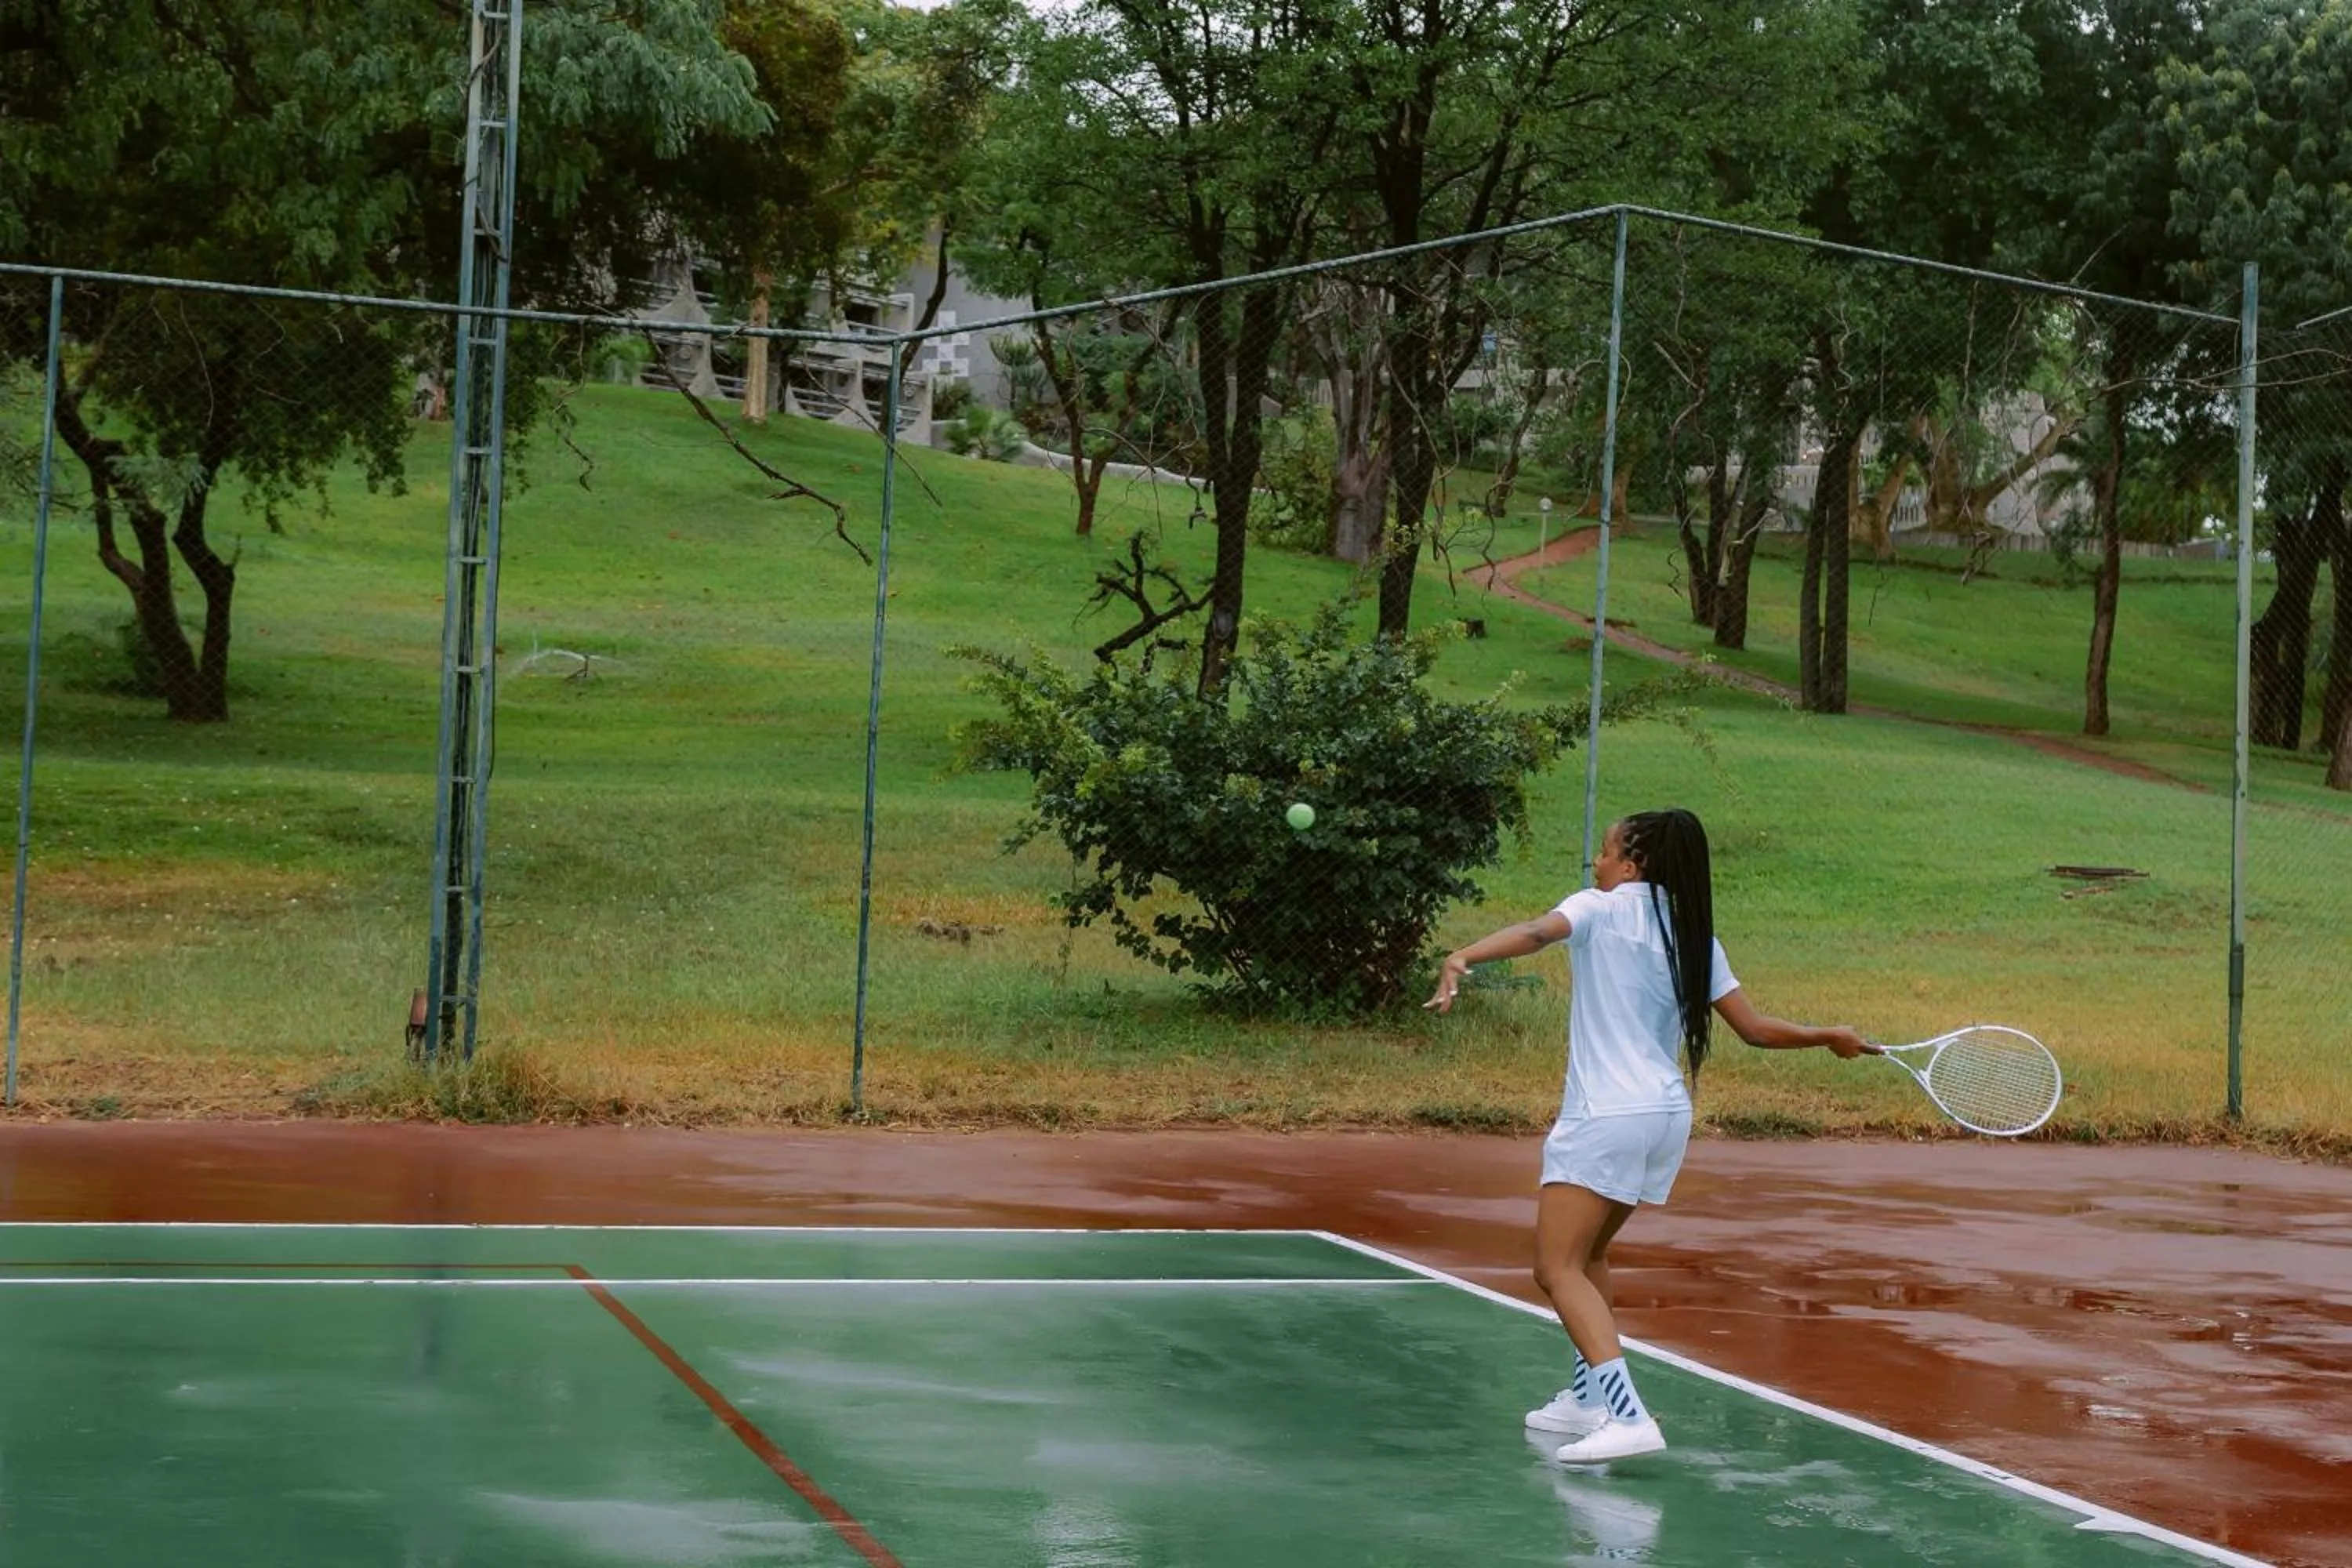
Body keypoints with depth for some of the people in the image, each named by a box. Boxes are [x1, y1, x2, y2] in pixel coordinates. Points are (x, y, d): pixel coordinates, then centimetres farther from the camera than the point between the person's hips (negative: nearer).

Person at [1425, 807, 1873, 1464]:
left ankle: (1627, 1416, -25)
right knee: (1587, 1255, 25)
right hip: (1668, 1115, 8)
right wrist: (1830, 1036, 27)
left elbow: (1537, 932, -25)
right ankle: (1588, 1396, 30)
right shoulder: (1693, 937, 12)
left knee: (1559, 1271, -10)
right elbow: (1755, 1028, 10)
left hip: (1606, 1116, -8)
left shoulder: (1601, 909, -3)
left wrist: (1462, 958, -42)